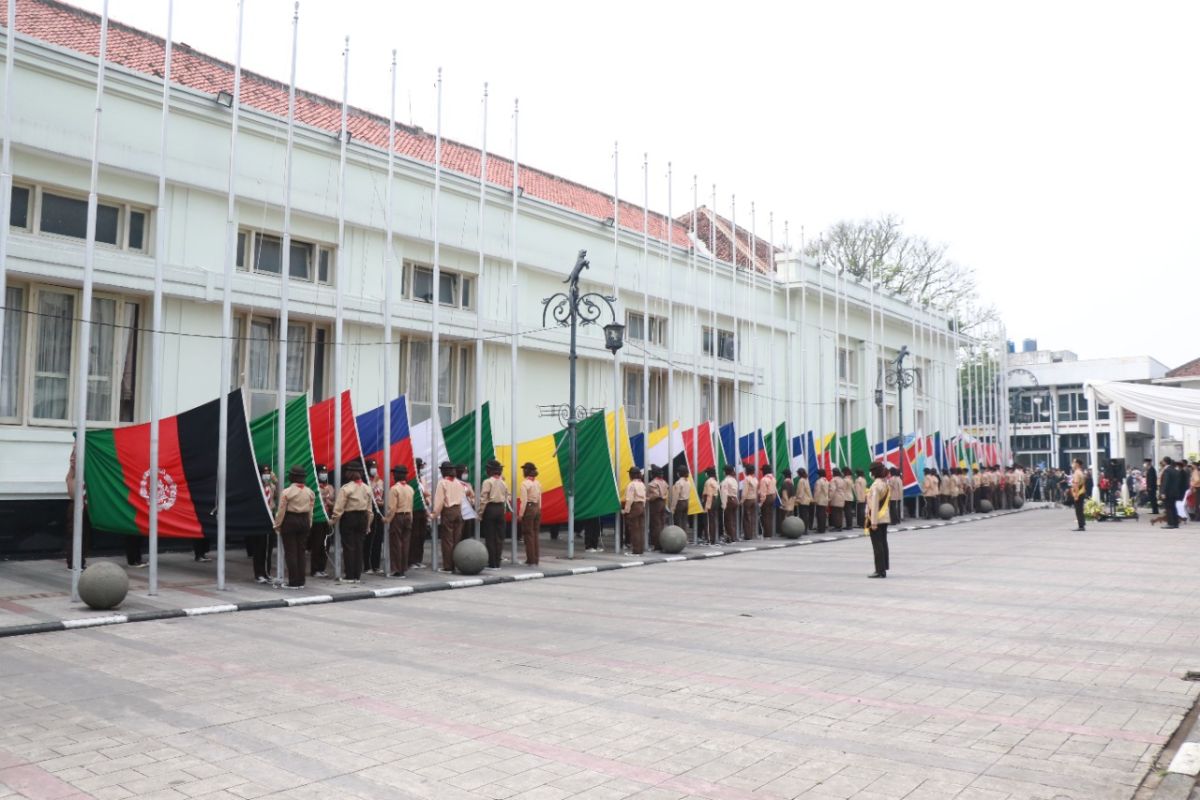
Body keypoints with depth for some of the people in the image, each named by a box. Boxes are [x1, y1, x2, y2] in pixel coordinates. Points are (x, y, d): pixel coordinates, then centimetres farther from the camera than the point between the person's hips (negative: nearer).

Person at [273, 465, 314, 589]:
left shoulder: (286, 492, -12)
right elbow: (310, 511, 7)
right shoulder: (310, 492, 2)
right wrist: (309, 525, 16)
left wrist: (277, 525, 2)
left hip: (289, 522, -5)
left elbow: (281, 511, -9)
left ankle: (293, 582, 0)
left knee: (290, 552, 1)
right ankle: (301, 581, 14)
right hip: (304, 522, 5)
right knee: (301, 551, 11)